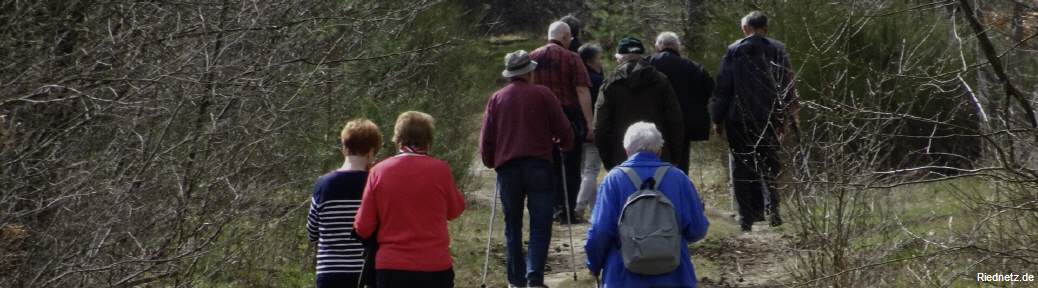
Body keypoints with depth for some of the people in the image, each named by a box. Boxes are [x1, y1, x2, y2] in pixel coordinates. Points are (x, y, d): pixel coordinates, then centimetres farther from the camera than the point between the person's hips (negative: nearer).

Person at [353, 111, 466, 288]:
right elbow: (455, 210, 11)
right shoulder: (439, 169, -6)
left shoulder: (379, 171, -1)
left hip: (390, 268, 1)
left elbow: (363, 228, 1)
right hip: (435, 268, -1)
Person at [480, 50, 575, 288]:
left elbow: (486, 139, 7)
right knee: (540, 225, 0)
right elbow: (563, 131, 1)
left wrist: (491, 162, 23)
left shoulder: (497, 99, 8)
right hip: (539, 165, -2)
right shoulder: (543, 95, 1)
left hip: (507, 168, 2)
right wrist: (563, 144, 22)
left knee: (512, 226, 12)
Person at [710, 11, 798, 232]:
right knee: (769, 166, 14)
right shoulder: (777, 50, 0)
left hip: (739, 120, -1)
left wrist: (717, 119, 5)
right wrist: (788, 117, 10)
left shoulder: (733, 51, -3)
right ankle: (772, 209, 1)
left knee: (742, 170, 6)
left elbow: (722, 88, -2)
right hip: (768, 120, 1)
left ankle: (747, 218, 3)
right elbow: (788, 86, 3)